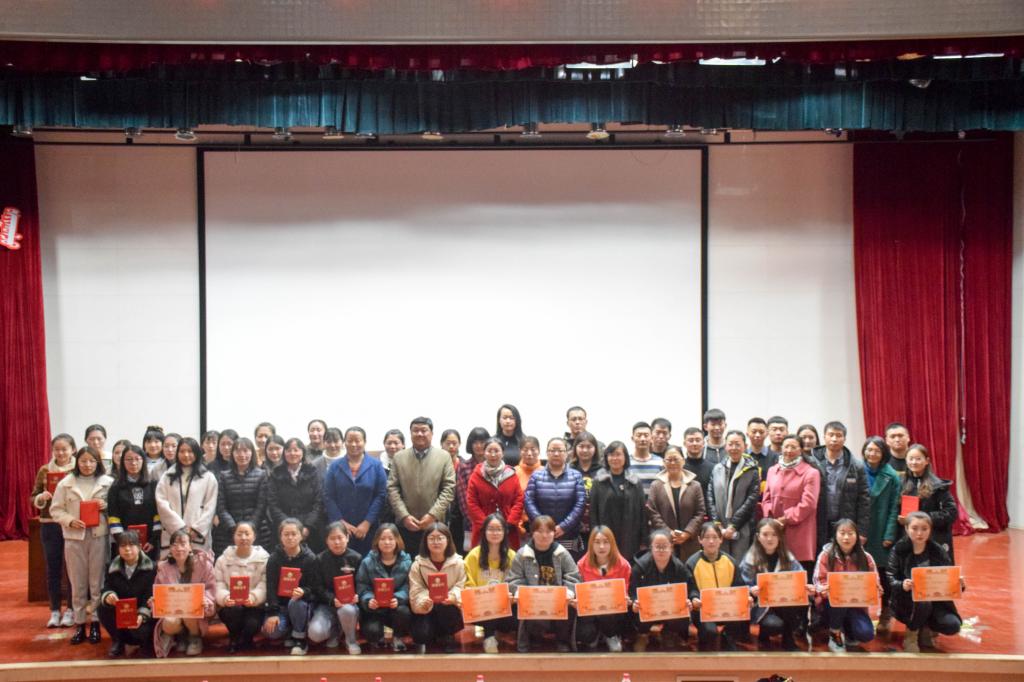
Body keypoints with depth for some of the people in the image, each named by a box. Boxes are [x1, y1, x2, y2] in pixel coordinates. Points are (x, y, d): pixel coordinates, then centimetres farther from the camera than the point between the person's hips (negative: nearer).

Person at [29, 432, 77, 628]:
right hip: (50, 525, 2)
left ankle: (71, 610, 15)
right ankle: (54, 611, 18)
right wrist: (41, 497, -13)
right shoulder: (44, 470, 5)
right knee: (53, 568, 8)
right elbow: (33, 498, 7)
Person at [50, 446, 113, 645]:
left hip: (99, 536, -1)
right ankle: (79, 623, 13)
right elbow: (55, 510, 4)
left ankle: (95, 622, 12)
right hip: (74, 537, 1)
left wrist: (106, 506, -13)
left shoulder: (107, 482, 3)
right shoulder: (65, 483, 4)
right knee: (77, 583, 5)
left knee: (97, 581, 3)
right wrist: (70, 520, -12)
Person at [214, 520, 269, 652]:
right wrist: (224, 597, -26)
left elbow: (264, 585, -9)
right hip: (231, 606, 1)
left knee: (252, 623, -32)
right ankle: (234, 639, 1)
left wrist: (254, 597, -31)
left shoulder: (264, 558, 1)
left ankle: (244, 641, 9)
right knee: (235, 610, -34)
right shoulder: (223, 559, 6)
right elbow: (218, 585, -3)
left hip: (254, 606, -1)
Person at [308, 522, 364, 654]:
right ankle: (334, 630, 12)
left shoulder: (356, 558, -1)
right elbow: (319, 587, -4)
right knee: (315, 633, -27)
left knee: (347, 610, -39)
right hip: (327, 604, 1)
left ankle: (351, 640, -6)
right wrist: (333, 600, -23)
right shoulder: (320, 559, 0)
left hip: (349, 603, -1)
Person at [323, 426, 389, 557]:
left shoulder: (376, 466, 4)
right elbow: (328, 497, 3)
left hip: (367, 529, -1)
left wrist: (367, 523, -8)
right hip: (340, 529, 1)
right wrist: (341, 522, -7)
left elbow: (381, 496, -1)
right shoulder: (335, 467, 8)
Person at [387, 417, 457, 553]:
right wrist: (404, 516, -9)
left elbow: (449, 489, -1)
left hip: (435, 524, -1)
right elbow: (392, 489, 3)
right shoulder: (399, 457, 8)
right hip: (405, 525, 1)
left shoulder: (444, 457, 5)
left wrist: (433, 515, -12)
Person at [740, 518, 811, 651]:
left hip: (784, 603, 3)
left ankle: (788, 639, -2)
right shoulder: (750, 559, -6)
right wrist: (752, 591, -30)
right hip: (760, 605, -3)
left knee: (802, 604, -29)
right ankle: (763, 637, 7)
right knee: (774, 625, -33)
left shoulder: (787, 557, 3)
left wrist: (806, 588, -25)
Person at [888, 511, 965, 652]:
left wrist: (959, 585, -20)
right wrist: (902, 585, -31)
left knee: (952, 626, -25)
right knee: (922, 602, -37)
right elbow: (890, 580, -9)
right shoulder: (899, 550, -4)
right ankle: (911, 636, -5)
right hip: (908, 601, -2)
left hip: (936, 600, 2)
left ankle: (925, 629, 10)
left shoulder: (938, 552, 2)